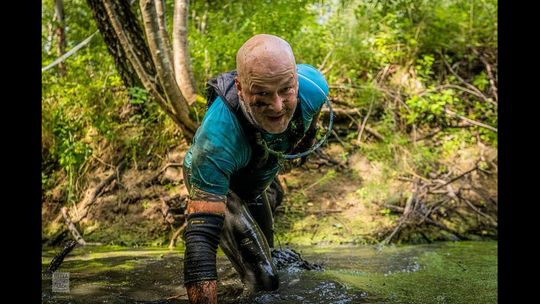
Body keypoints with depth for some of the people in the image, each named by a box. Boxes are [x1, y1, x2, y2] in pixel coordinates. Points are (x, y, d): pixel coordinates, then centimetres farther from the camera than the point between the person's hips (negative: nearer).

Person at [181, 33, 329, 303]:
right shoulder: (217, 136, -49)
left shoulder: (313, 87, -35)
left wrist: (305, 138, 13)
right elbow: (200, 235, -50)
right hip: (214, 180, -5)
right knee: (264, 282, -13)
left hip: (260, 177, 5)